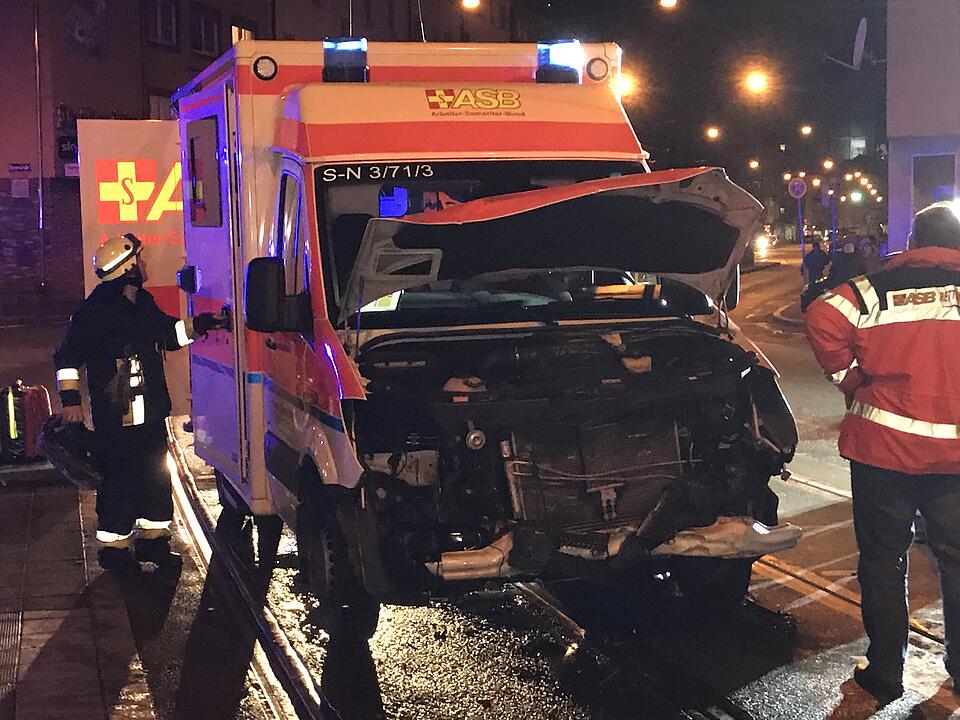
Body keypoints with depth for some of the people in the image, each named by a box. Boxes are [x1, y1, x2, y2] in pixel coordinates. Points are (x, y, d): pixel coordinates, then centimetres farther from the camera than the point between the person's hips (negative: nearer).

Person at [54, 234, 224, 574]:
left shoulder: (143, 303, 11)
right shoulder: (96, 310, -14)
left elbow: (169, 332, 28)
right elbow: (67, 357, -10)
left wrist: (199, 324, 15)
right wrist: (70, 400, -14)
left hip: (151, 412, 8)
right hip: (115, 416, -8)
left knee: (156, 476, 15)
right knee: (118, 482, -2)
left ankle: (152, 539, 28)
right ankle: (112, 547, 12)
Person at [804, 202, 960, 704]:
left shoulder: (878, 288, -2)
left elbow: (821, 320, -14)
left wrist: (848, 379, -3)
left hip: (883, 443, -1)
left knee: (883, 559, 10)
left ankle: (885, 671, 16)